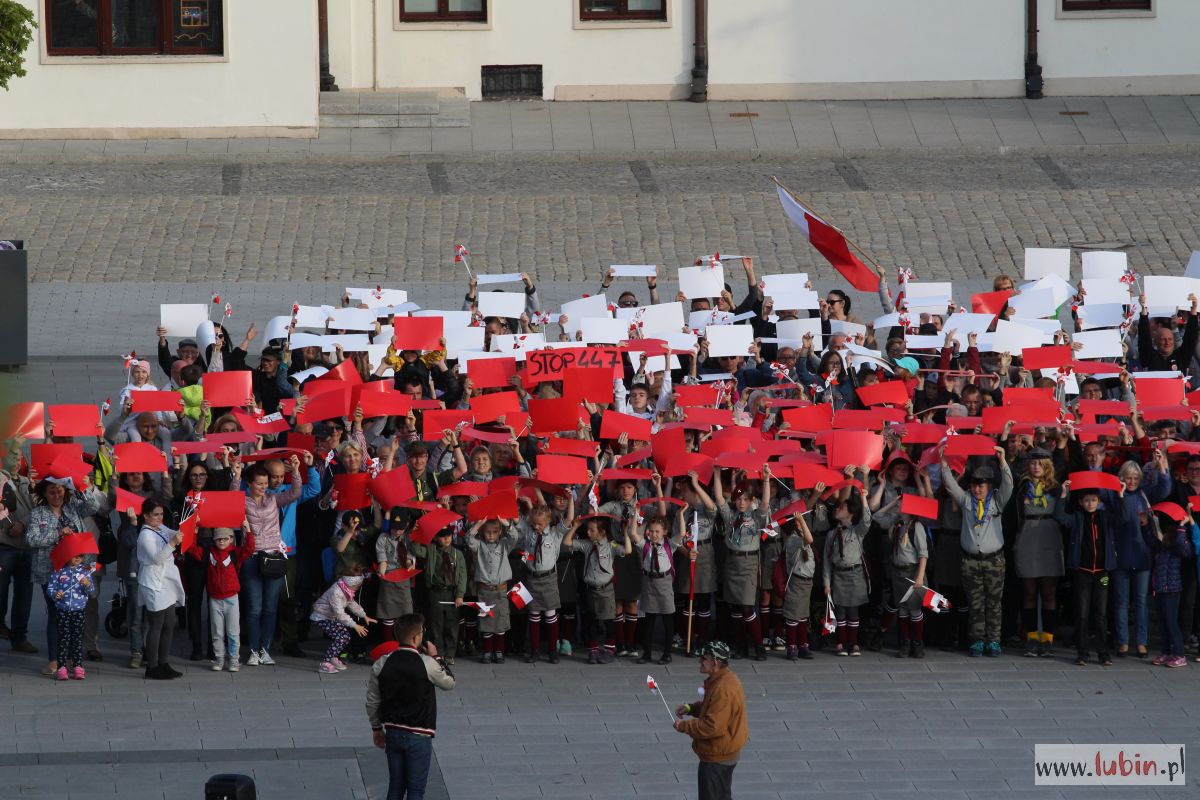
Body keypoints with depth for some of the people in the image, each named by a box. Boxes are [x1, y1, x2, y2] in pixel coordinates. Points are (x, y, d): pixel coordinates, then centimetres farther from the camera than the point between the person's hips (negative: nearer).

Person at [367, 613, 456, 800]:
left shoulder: (381, 664, -3)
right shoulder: (427, 664, -16)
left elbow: (372, 702, 4)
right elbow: (449, 683, 2)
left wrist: (376, 729, 18)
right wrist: (436, 658, 11)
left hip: (392, 733, 4)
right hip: (419, 736, -4)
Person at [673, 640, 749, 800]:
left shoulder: (723, 689, -28)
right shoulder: (726, 679, 5)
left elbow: (713, 726, -30)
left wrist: (685, 726, -19)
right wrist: (690, 708, 6)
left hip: (716, 757, -10)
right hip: (727, 753, 10)